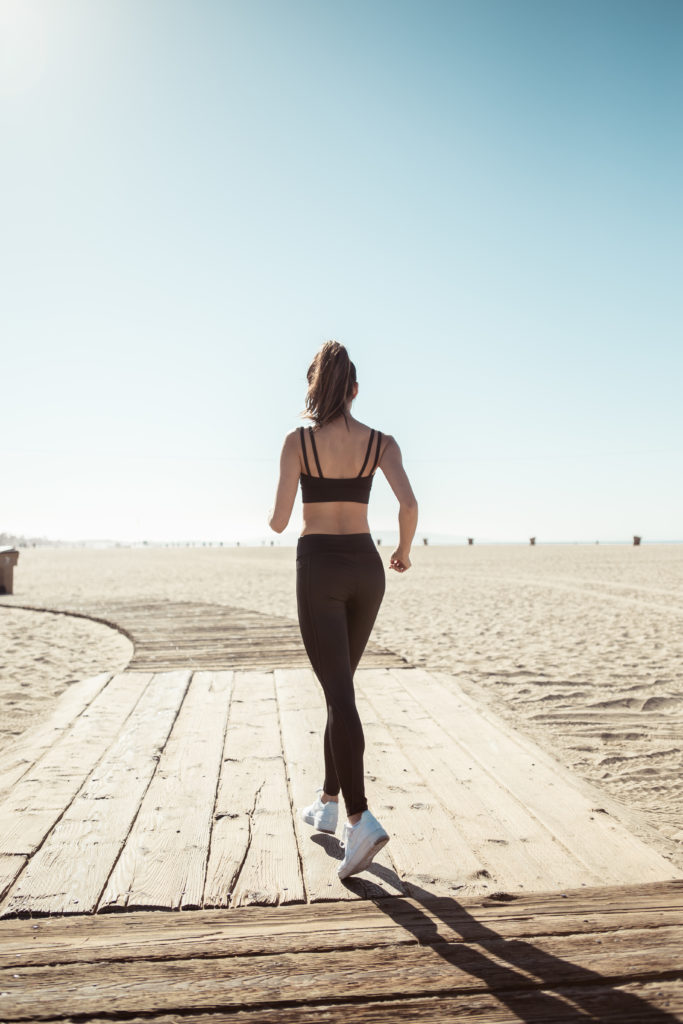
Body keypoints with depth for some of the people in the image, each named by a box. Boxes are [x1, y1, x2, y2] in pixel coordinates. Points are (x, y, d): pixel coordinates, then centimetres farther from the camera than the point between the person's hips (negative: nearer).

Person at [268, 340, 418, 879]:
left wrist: (274, 520, 15)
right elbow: (409, 504, -11)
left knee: (340, 695, -4)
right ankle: (329, 801, 30)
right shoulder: (381, 441, 2)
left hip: (319, 569, -3)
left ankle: (360, 819, -15)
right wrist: (404, 551, 8)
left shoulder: (298, 441, -5)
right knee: (341, 687, 18)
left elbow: (279, 519, -9)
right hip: (365, 568, 4)